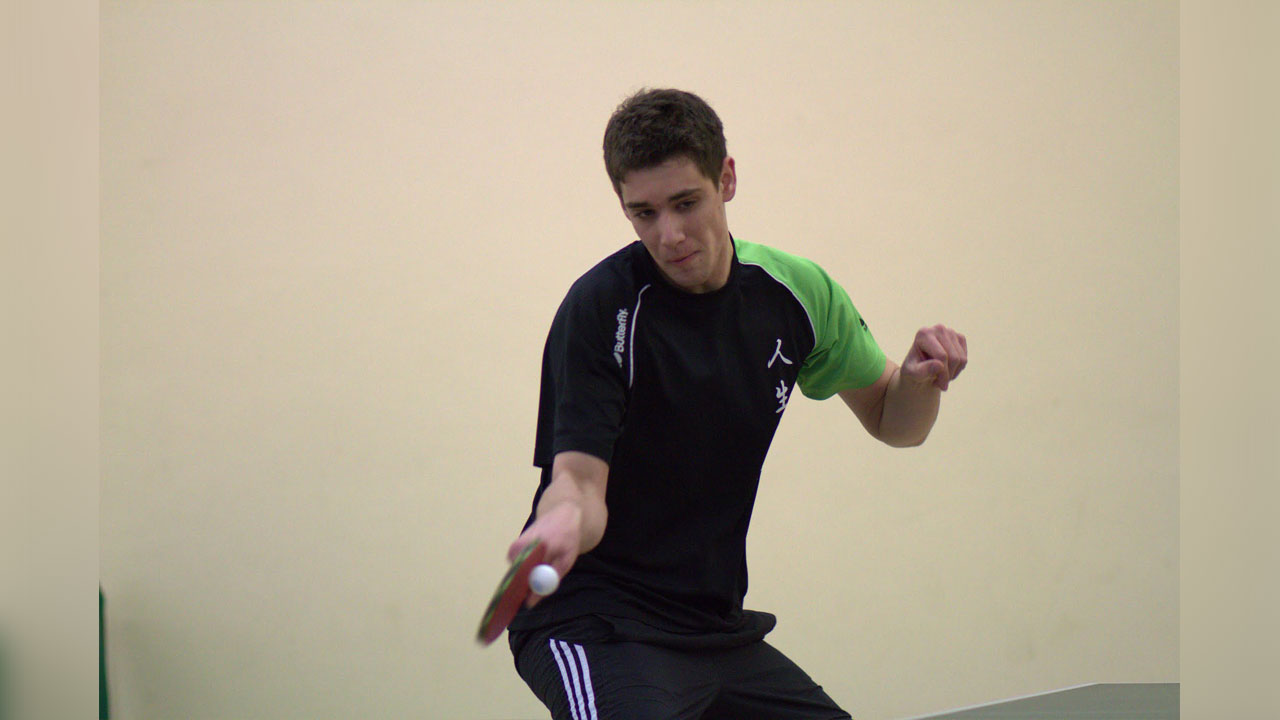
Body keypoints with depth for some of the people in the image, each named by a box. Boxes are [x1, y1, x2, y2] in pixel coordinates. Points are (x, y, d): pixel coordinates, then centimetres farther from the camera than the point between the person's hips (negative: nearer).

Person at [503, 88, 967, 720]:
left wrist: (919, 378, -8)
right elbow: (579, 476, -19)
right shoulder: (600, 310, -15)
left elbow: (892, 421, 14)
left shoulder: (796, 292, 2)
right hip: (594, 622, -6)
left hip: (716, 625, 6)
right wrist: (564, 521, -42)